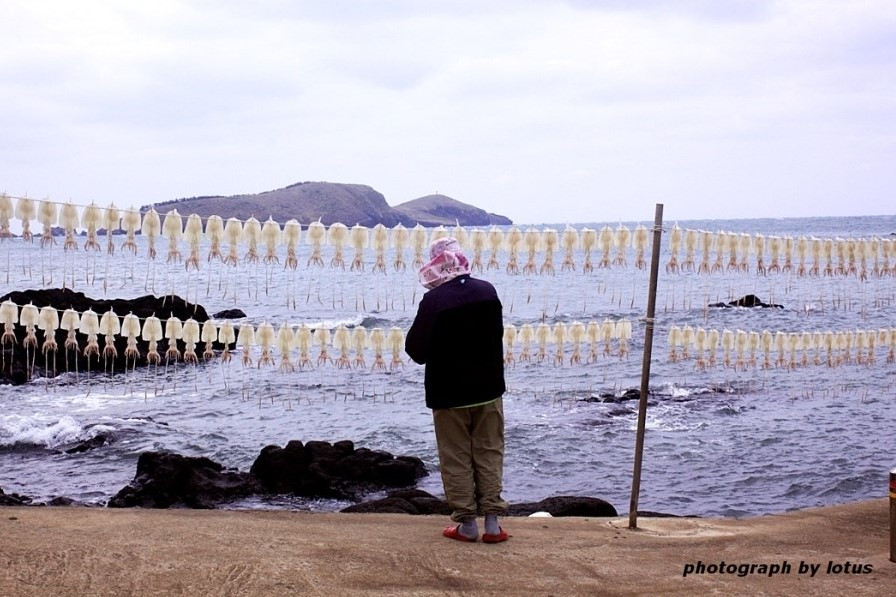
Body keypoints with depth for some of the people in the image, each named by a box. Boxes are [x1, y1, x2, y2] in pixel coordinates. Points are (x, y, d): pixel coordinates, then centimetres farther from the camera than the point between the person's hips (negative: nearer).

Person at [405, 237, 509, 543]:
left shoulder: (434, 300, -19)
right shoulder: (488, 291, -2)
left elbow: (417, 351, -17)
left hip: (449, 393, -4)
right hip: (488, 388, 4)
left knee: (457, 459, 7)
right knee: (489, 453, 11)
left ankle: (467, 523, 10)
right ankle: (492, 522, 10)